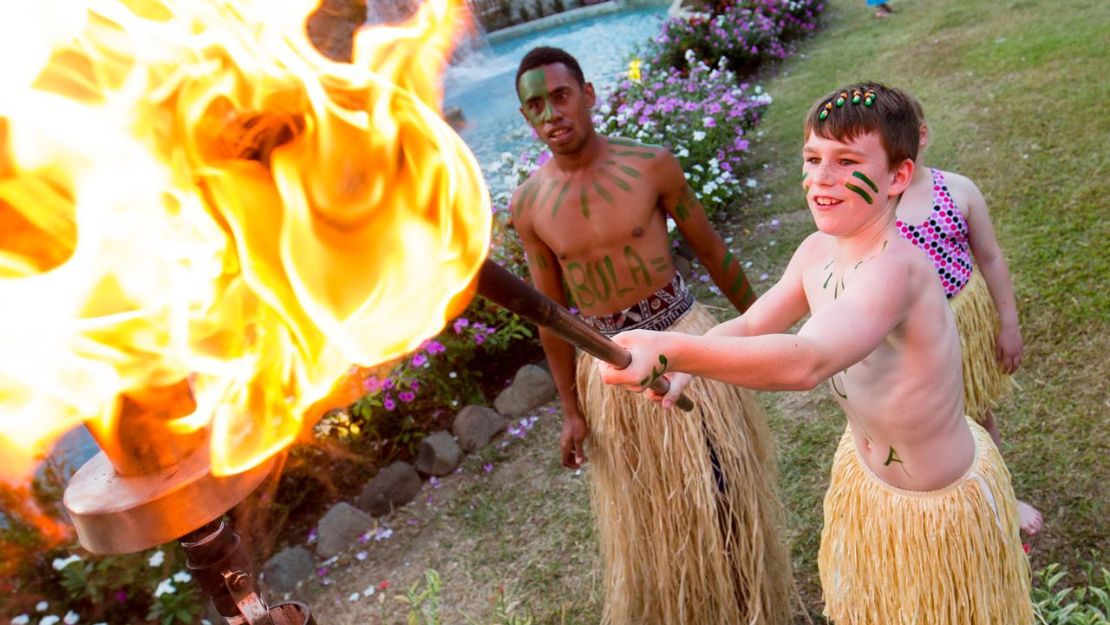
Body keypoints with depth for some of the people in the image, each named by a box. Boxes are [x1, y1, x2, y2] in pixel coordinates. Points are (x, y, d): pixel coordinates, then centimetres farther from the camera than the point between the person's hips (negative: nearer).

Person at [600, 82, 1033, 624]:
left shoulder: (893, 269, -36)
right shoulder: (818, 251, -11)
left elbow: (807, 361, -53)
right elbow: (750, 326, -5)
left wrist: (674, 350, -64)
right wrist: (683, 370, -25)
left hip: (938, 504, -7)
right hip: (863, 470, 7)